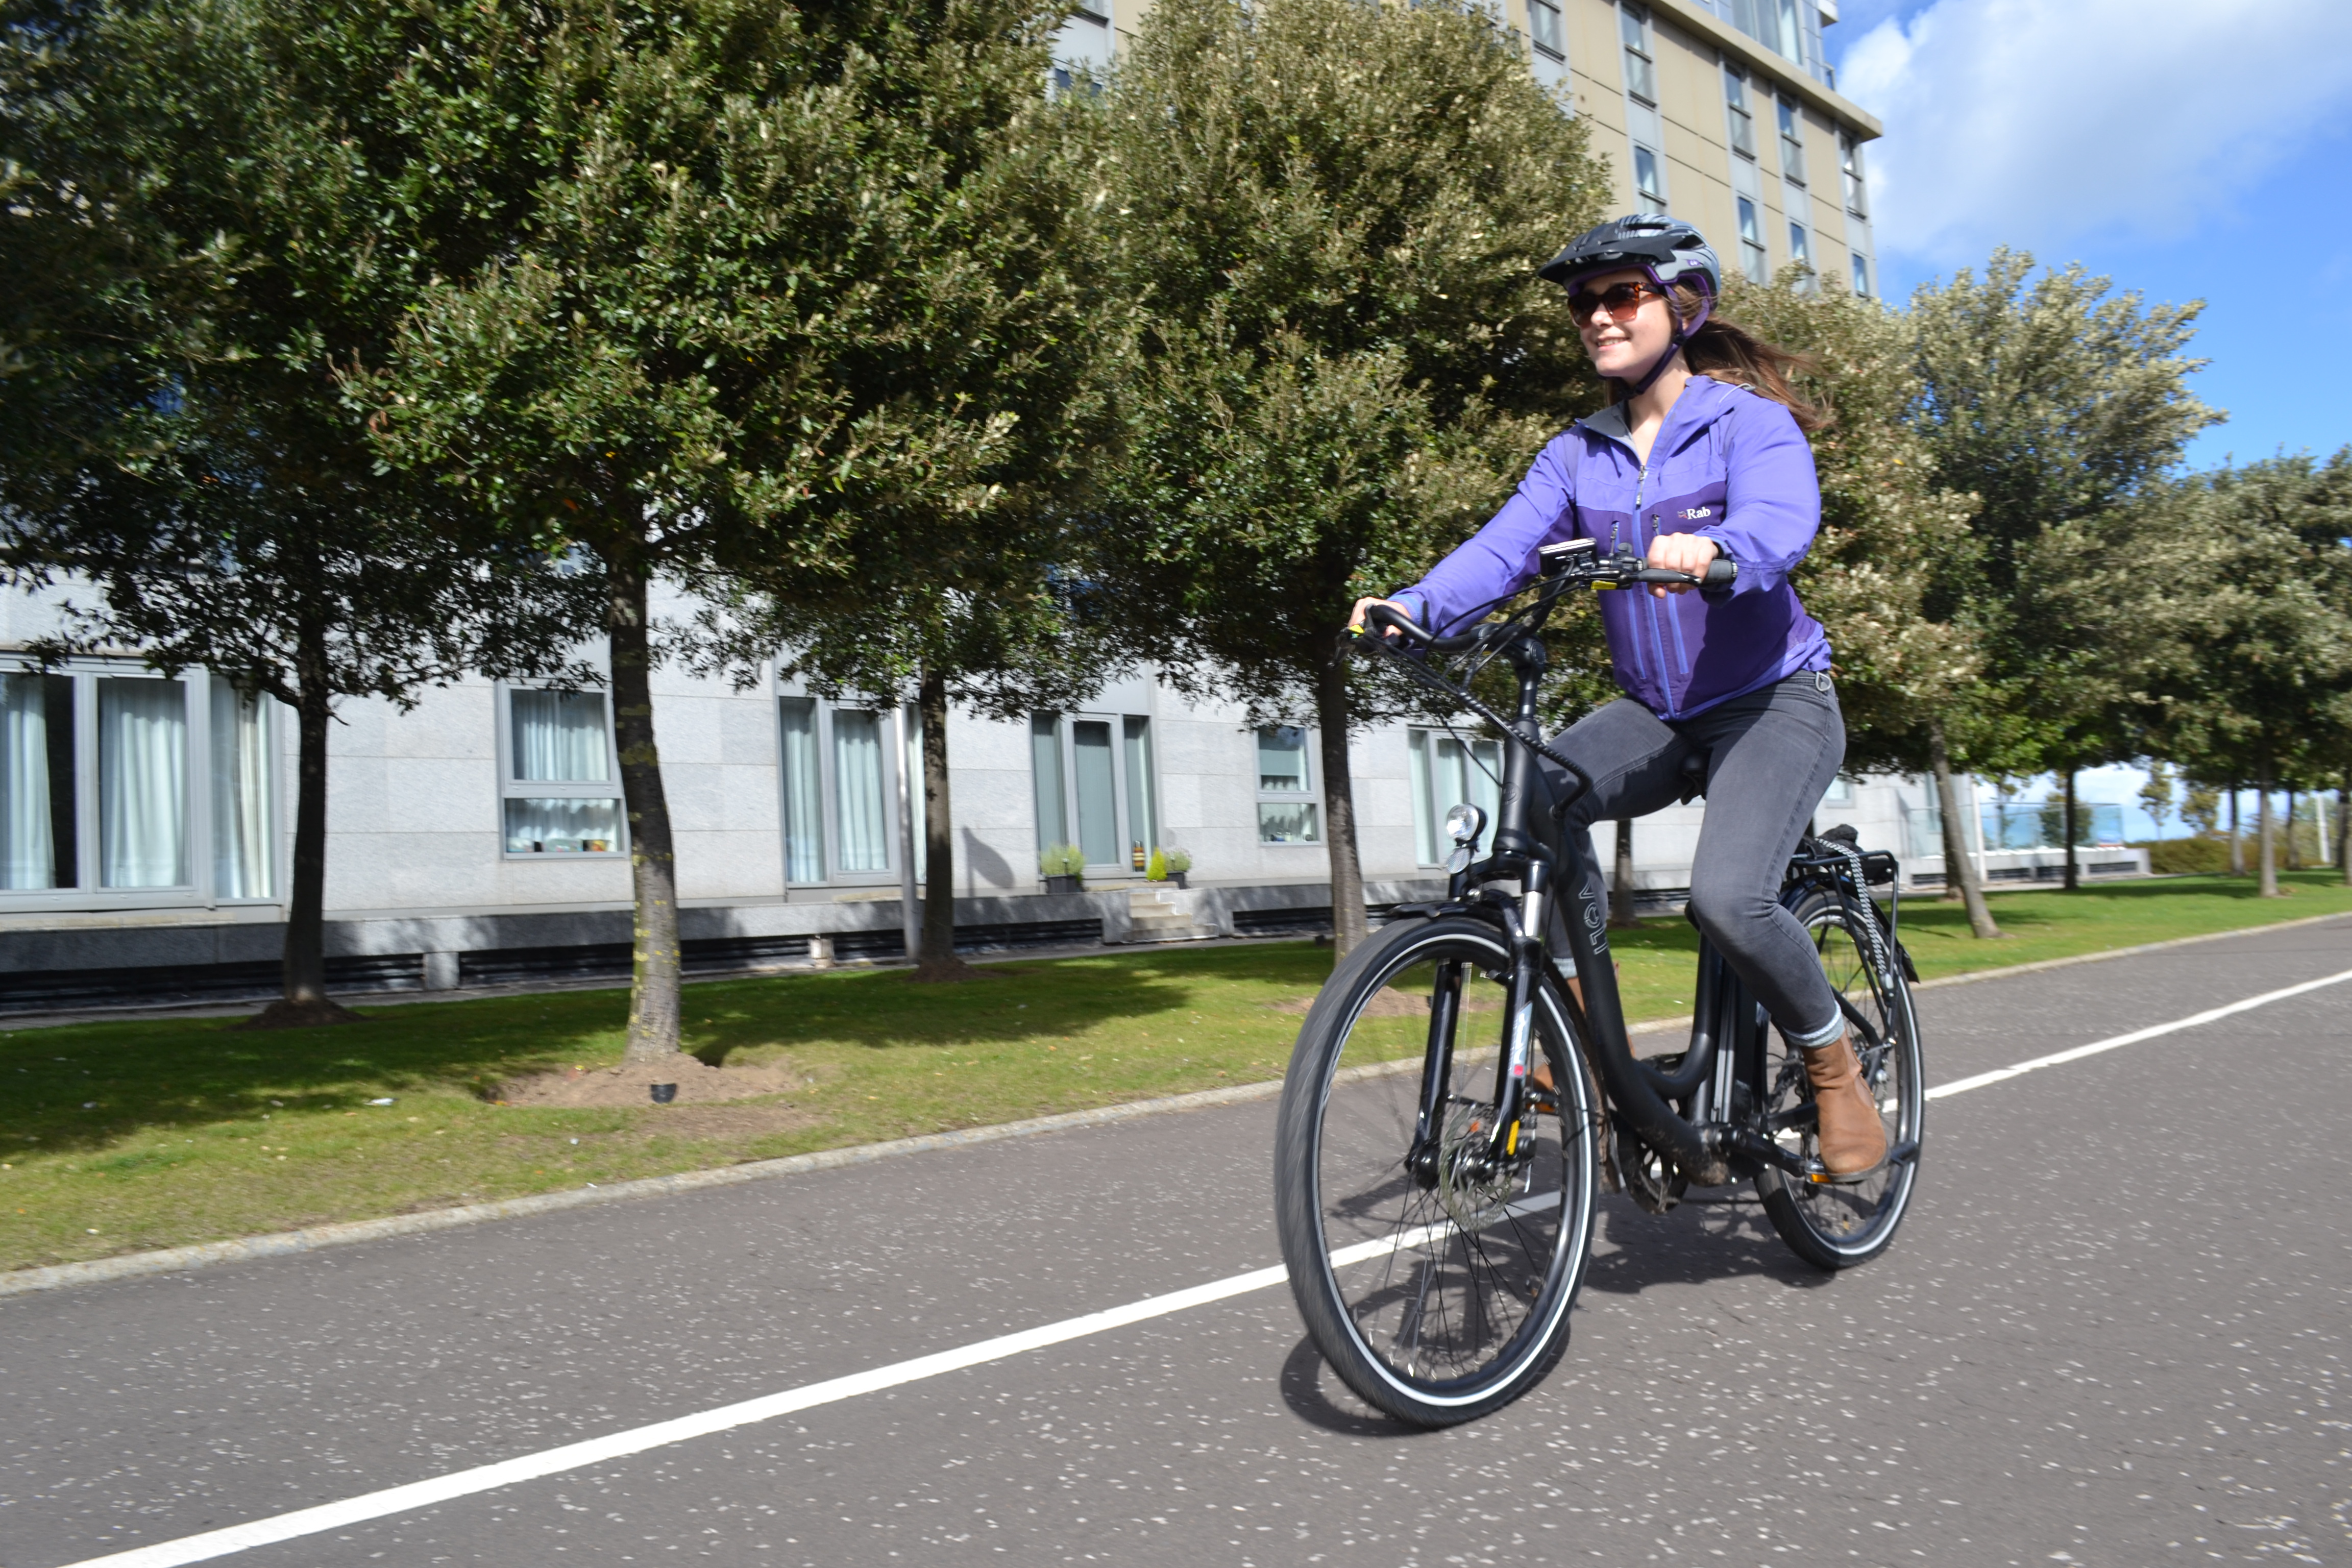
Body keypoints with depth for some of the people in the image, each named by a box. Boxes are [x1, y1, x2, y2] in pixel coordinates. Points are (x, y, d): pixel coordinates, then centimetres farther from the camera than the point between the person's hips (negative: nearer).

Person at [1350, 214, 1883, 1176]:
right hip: (1657, 711, 4)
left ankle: (1832, 1061, 2)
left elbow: (1782, 519, -28)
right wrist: (1417, 608, -29)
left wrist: (1711, 549, -52)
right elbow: (1505, 543, -9)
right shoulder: (1580, 453, 6)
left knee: (1727, 896, -27)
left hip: (1776, 699, -4)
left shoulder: (1748, 420, -8)